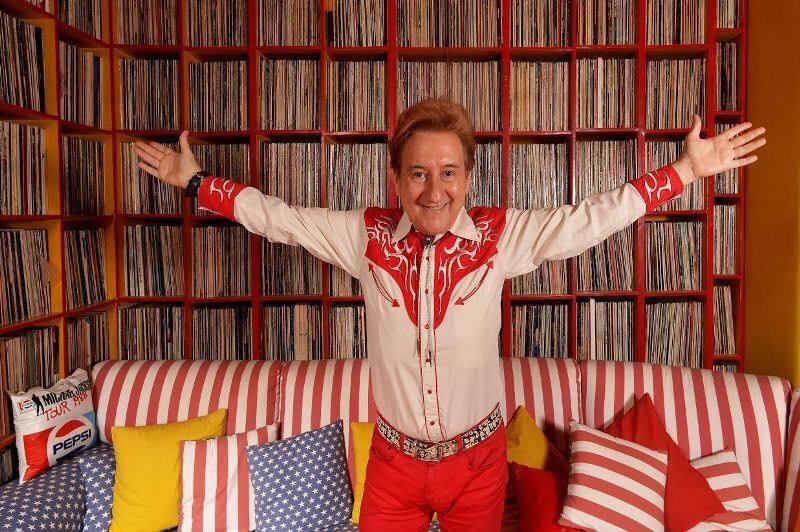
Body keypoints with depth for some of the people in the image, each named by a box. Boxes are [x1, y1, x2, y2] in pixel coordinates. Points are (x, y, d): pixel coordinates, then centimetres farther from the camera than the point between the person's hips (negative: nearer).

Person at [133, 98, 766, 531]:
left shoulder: (503, 236, -11)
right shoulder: (366, 236, -8)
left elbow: (593, 216, -10)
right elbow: (277, 216, -1)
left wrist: (686, 170, -13)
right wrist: (196, 180, 2)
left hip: (477, 458, 0)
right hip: (394, 458, 1)